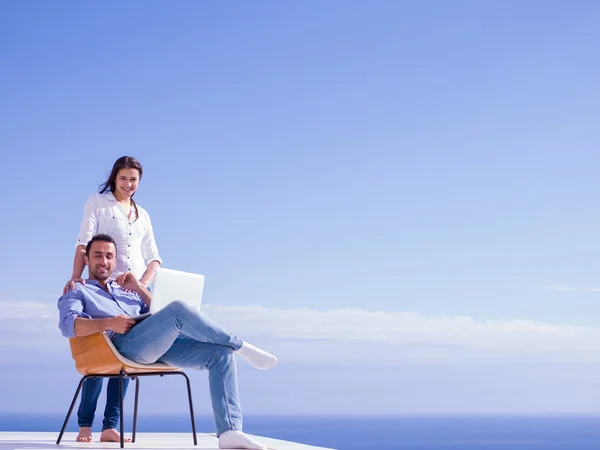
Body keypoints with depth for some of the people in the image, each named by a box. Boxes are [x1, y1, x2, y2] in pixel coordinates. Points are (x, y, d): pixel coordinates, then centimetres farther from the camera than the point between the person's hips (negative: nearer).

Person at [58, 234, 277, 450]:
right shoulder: (77, 293, 21)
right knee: (178, 309, -31)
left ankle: (229, 432, -29)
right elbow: (68, 325, -3)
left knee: (220, 353, -17)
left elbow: (158, 314, 25)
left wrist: (140, 288, 12)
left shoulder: (126, 289, 37)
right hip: (124, 344, -6)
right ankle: (240, 346, -15)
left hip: (162, 343, 6)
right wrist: (108, 323, -17)